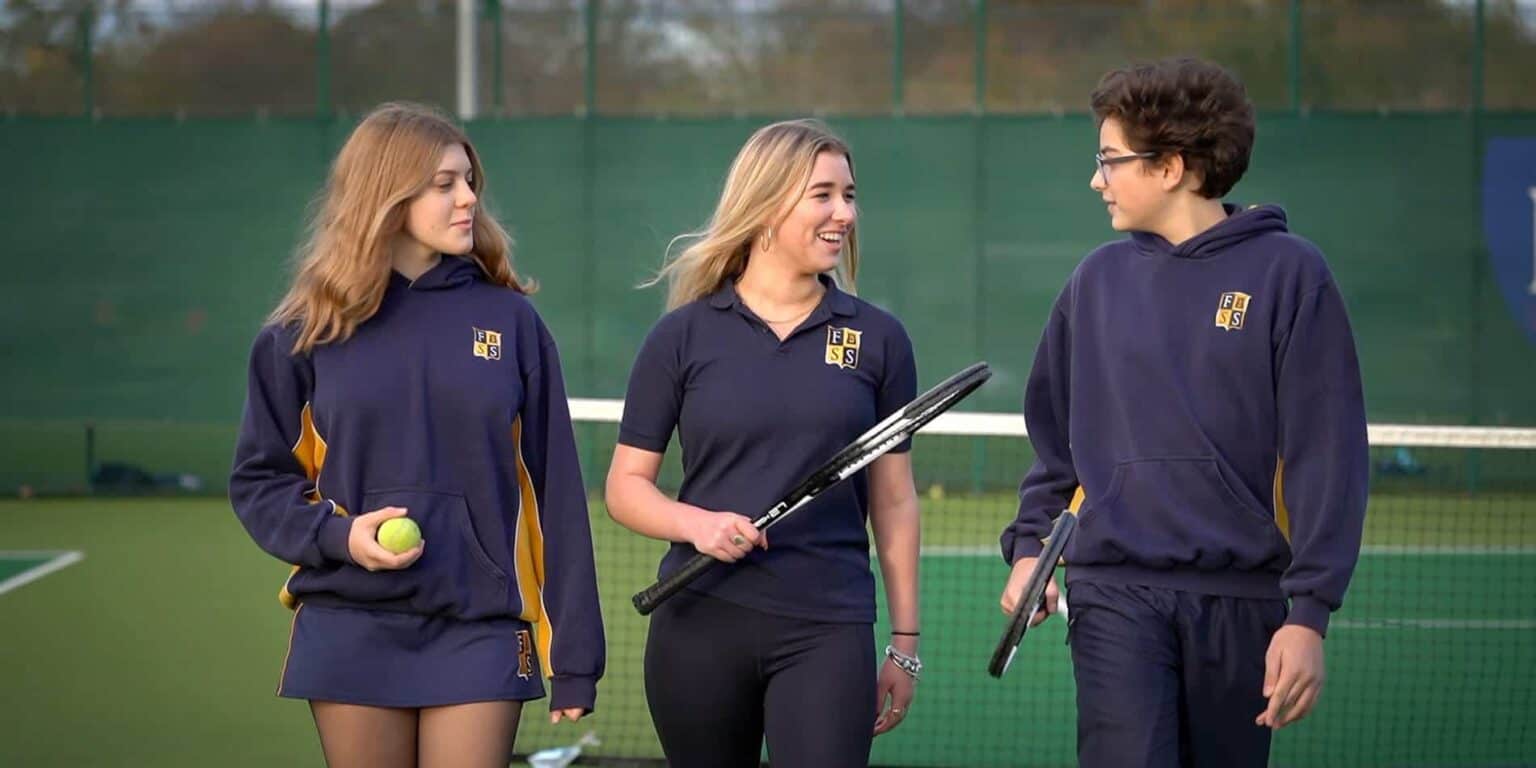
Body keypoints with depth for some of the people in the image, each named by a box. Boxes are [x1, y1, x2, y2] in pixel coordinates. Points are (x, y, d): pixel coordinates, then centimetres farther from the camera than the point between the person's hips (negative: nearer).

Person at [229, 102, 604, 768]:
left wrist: (573, 658, 0)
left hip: (479, 634, 0)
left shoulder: (511, 322, 3)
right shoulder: (306, 333, 2)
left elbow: (554, 494, 3)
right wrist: (336, 536, -12)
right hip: (351, 633, 0)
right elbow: (261, 479, 9)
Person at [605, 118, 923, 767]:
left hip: (828, 631, 0)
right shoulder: (683, 336, 2)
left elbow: (894, 500, 9)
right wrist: (697, 523, -15)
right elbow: (626, 486, 5)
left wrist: (904, 644, 8)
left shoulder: (878, 339, 5)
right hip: (701, 621, 0)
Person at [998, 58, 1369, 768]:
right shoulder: (1098, 281, 10)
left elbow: (1328, 455, -6)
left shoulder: (1286, 272, -2)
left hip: (1241, 600, -2)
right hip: (1114, 594, 2)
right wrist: (1028, 545, 5)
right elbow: (1054, 437, 19)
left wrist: (1310, 612, -11)